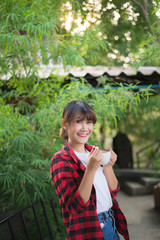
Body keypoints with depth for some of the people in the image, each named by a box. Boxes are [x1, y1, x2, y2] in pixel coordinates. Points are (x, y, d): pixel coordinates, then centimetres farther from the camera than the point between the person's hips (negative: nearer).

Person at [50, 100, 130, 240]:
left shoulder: (93, 152, 5)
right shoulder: (60, 159, -16)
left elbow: (114, 190, 7)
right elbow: (75, 207, -22)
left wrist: (108, 166, -10)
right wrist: (91, 169, -29)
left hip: (110, 223, 6)